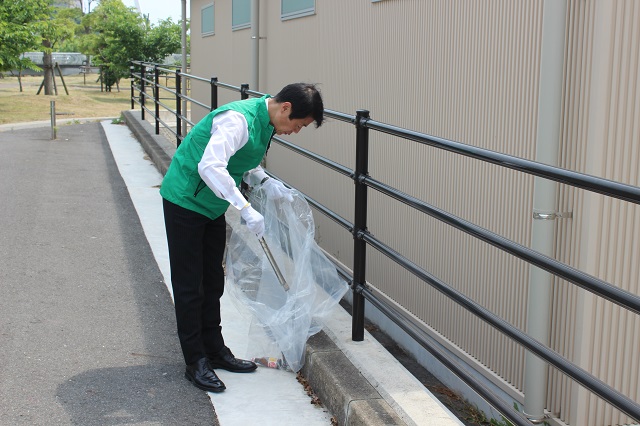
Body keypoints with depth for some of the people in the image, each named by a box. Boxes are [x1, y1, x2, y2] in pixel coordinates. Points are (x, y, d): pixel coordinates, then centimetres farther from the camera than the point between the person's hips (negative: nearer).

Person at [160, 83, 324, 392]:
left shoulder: (266, 123, 1)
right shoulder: (238, 120, -28)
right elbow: (210, 167, -40)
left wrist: (265, 182, -3)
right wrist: (247, 210, -40)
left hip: (212, 205, 9)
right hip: (185, 201, -9)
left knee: (212, 283, 15)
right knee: (190, 285, -1)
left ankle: (215, 350, 26)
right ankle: (196, 362, 7)